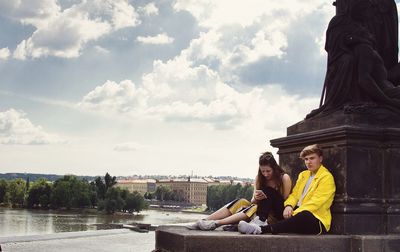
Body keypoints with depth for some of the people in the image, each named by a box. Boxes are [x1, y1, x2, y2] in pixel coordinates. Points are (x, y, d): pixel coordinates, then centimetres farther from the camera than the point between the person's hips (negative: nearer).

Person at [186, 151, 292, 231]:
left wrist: (265, 198, -24)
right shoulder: (259, 178, 4)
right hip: (262, 211, 5)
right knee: (241, 202, -23)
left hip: (277, 215, -4)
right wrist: (255, 198, -24)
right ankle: (203, 222, -32)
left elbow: (285, 203, -9)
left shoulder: (284, 178, -10)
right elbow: (253, 202, 0)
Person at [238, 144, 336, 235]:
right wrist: (289, 206, -8)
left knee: (304, 216, -41)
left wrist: (295, 212, -24)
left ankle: (262, 229, -55)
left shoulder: (326, 177, -3)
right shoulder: (303, 174, 21)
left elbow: (317, 201, -14)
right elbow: (294, 194, 16)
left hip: (316, 219, -8)